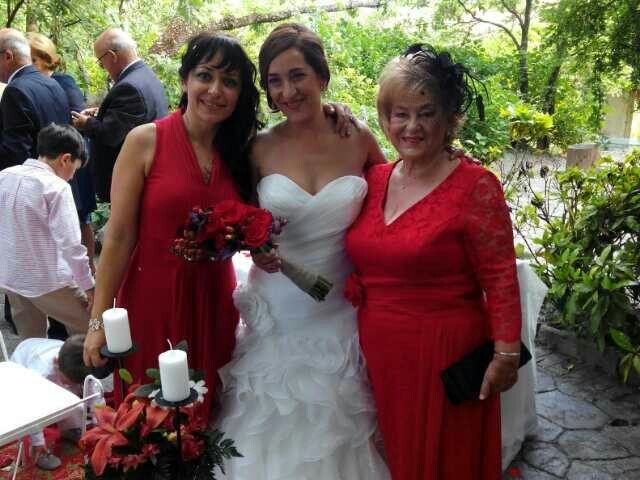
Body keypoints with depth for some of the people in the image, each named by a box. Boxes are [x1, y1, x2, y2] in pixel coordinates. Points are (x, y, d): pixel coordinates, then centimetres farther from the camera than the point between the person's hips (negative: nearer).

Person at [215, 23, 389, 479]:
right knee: (275, 435, 13)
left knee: (335, 434, 15)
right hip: (276, 315, 0)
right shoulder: (260, 148, -4)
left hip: (341, 314, 0)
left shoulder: (358, 139, -4)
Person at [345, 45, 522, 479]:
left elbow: (500, 278, -13)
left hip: (445, 353, -5)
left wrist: (507, 355, -15)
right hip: (379, 350, 6)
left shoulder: (476, 186, -13)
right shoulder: (374, 179, 3)